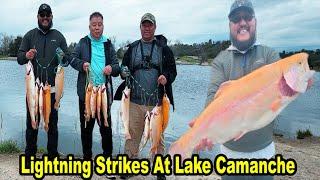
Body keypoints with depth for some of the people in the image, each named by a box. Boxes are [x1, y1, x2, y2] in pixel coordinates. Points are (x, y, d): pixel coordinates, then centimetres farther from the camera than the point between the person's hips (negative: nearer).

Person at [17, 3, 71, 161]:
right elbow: (19, 58, 4)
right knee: (32, 122, 7)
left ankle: (53, 155, 18)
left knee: (52, 123, 6)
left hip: (53, 88, 0)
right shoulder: (30, 35, 8)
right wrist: (26, 56, -19)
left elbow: (68, 59, 6)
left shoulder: (58, 36, 8)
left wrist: (62, 57, -17)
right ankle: (29, 154, 20)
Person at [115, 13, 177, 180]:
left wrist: (166, 77, -18)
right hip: (135, 101, 2)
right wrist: (124, 72, -8)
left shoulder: (164, 48, 4)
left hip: (157, 102, -2)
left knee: (158, 136, 8)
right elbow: (123, 69, 16)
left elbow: (172, 71, 4)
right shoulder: (132, 48, 11)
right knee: (132, 135, 10)